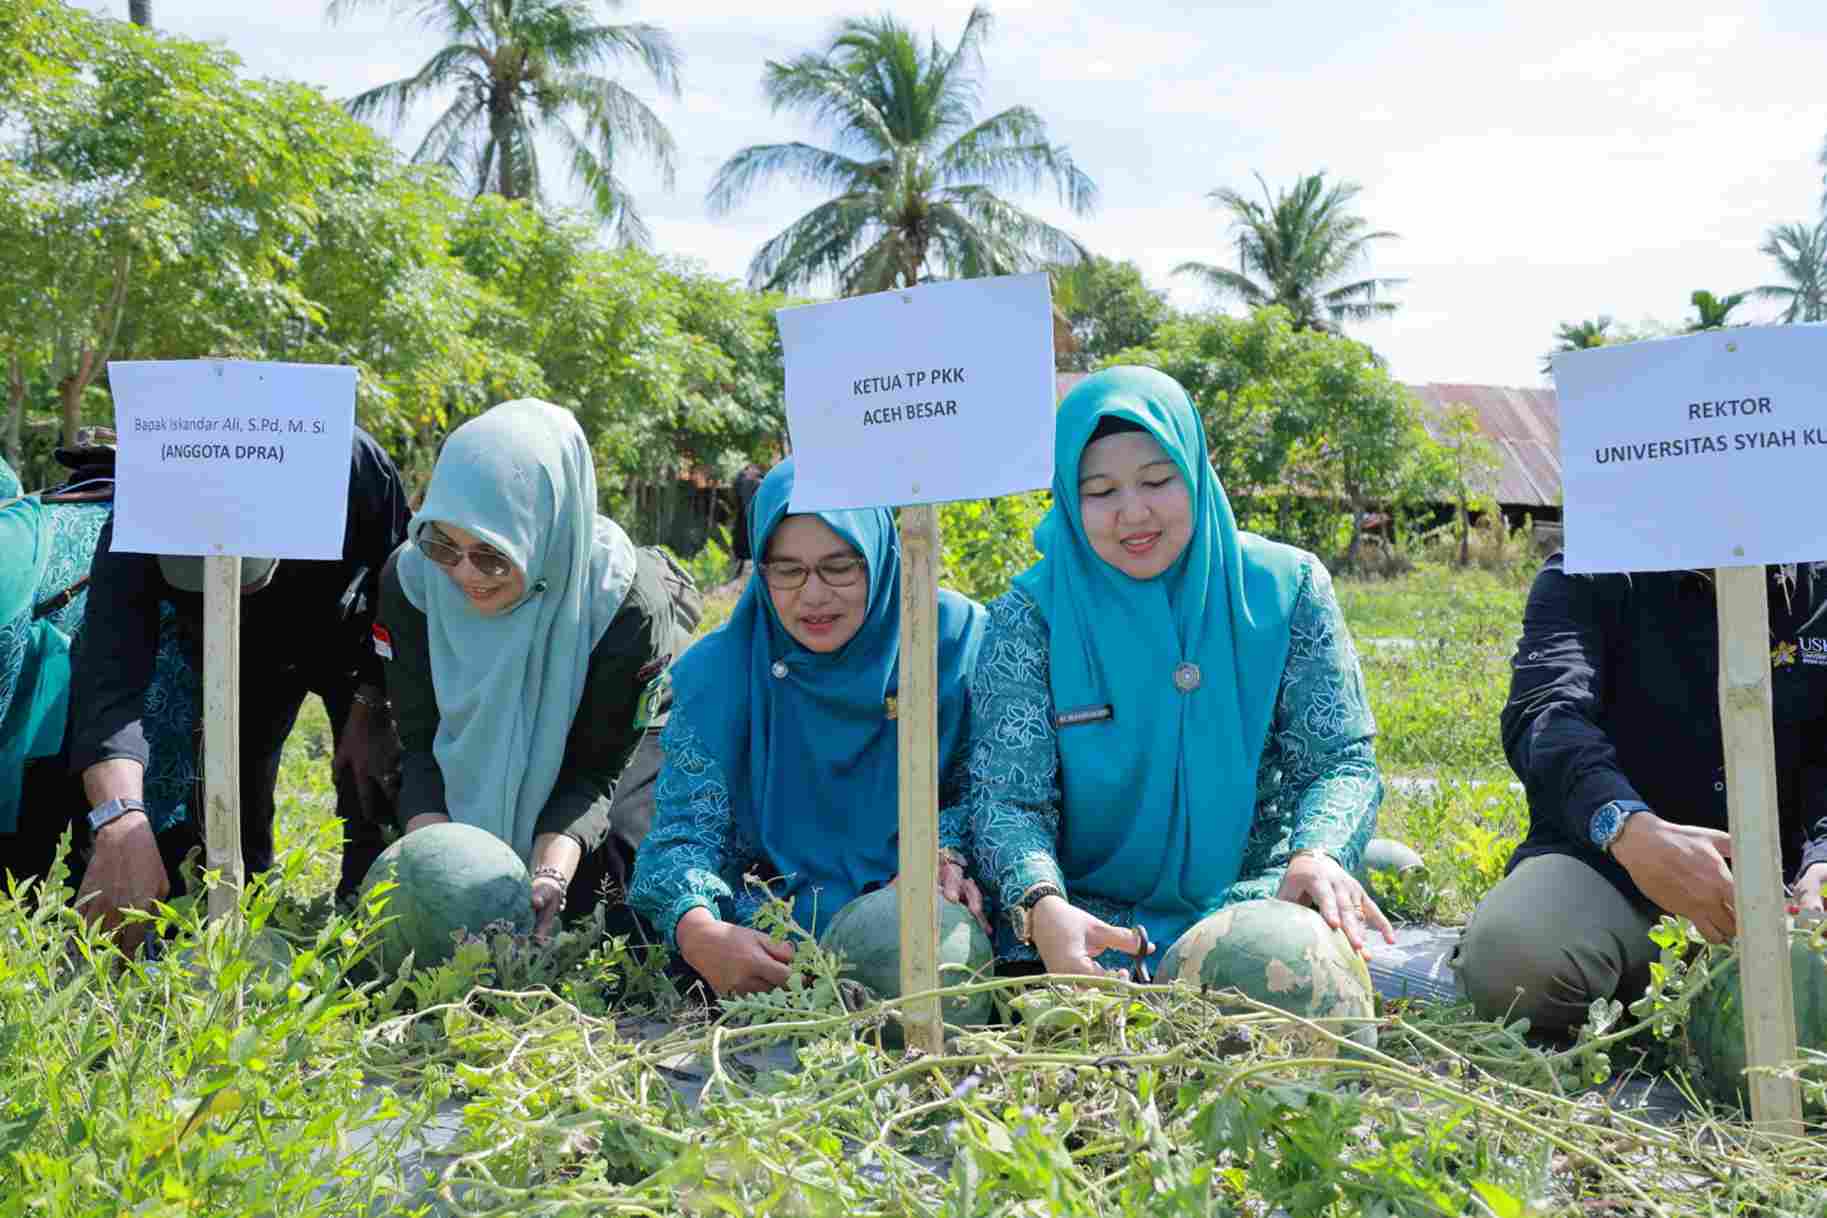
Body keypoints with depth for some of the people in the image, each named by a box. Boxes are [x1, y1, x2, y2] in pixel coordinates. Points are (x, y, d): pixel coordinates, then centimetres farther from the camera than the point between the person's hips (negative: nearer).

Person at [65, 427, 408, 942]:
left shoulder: (352, 463, -40)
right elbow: (109, 683, -49)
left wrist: (371, 707, -25)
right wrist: (121, 823, -64)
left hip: (358, 645, -1)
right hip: (239, 663, 1)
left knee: (374, 814, -9)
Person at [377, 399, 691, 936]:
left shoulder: (626, 605, -36)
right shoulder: (412, 578, -28)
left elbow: (591, 772, -27)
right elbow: (422, 747, -21)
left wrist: (550, 875, -45)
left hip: (628, 733, -2)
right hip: (477, 744, 3)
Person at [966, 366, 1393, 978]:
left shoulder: (1287, 587, 0)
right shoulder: (1030, 613, -4)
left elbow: (1339, 760, -2)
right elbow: (1007, 799, -10)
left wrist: (1317, 854, -26)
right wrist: (1042, 906, -32)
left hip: (1257, 905, 2)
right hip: (1087, 923, -2)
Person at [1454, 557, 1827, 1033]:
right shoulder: (1586, 576, -1)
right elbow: (1543, 714, -18)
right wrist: (1629, 829, -38)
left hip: (1771, 874, 2)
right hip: (1601, 859, -2)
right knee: (1511, 959, -33)